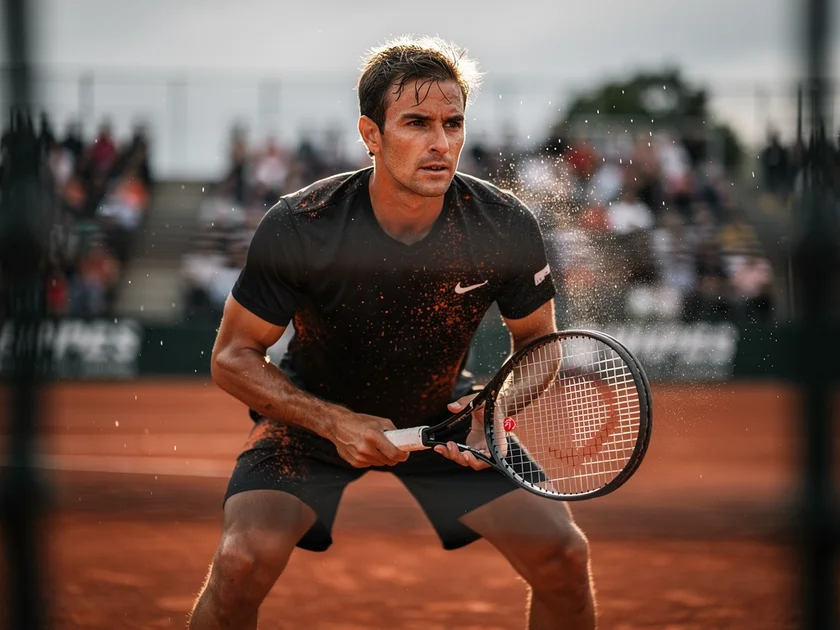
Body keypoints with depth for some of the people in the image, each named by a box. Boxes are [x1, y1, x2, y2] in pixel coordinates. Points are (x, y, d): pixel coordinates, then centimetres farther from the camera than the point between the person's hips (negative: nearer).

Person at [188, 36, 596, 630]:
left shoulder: (508, 227, -20)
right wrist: (335, 423, -26)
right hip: (312, 413, -2)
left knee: (564, 555, -13)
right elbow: (233, 356, -15)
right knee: (246, 559, -27)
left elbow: (537, 342, -1)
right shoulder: (298, 227, -26)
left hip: (447, 415, 2)